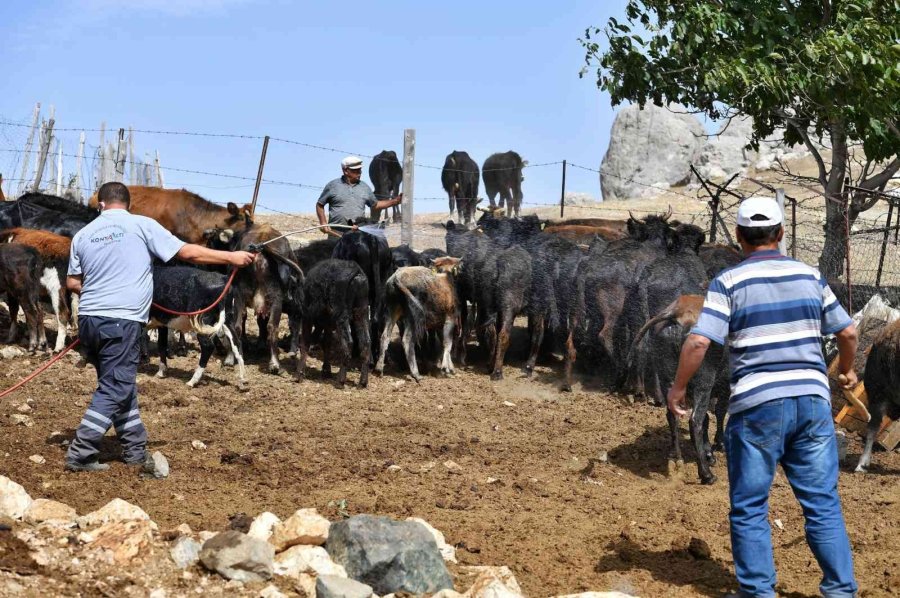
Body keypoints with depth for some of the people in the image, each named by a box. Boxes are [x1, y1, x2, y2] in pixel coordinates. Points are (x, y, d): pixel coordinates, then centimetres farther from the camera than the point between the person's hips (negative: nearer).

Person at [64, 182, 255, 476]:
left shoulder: (83, 234, 11)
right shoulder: (141, 225, -2)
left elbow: (72, 283, 15)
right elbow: (187, 252, -2)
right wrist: (231, 257, 6)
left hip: (88, 318, 6)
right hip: (122, 321, -6)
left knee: (121, 385, 17)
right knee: (115, 389, 0)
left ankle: (136, 451, 21)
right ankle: (80, 455, -5)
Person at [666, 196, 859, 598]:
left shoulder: (728, 282, -3)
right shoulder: (809, 275, 8)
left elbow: (698, 342, -13)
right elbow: (847, 332, 14)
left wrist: (677, 389, 0)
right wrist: (847, 370, 33)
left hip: (757, 405, -3)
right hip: (812, 400, 3)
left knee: (750, 508, 7)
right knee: (823, 504, 9)